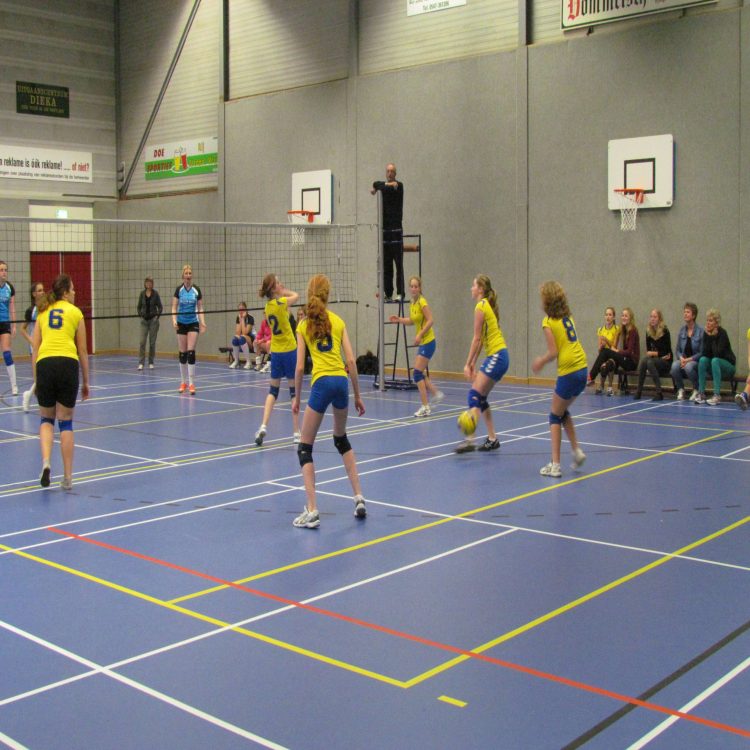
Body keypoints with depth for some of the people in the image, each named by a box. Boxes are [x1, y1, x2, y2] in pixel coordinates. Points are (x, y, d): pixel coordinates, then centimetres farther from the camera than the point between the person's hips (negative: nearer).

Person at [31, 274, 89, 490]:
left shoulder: (43, 312, 18)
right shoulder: (75, 312, 11)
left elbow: (35, 349, 13)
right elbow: (82, 352, 11)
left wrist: (36, 380, 15)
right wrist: (86, 382, 18)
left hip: (44, 364, 2)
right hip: (68, 364, -2)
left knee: (46, 419, 18)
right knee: (66, 422, 7)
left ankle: (46, 461, -6)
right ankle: (67, 477, 9)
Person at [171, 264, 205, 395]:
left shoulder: (197, 290, -1)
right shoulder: (179, 290, -1)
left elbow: (200, 308, 3)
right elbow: (174, 307, 0)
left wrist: (202, 322, -10)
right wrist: (174, 319, -16)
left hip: (193, 323, -1)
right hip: (181, 324, 1)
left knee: (191, 352, -11)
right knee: (182, 353, 4)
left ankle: (191, 383, -10)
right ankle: (183, 382, 15)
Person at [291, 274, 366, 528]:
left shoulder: (304, 324, 8)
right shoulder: (338, 321, 13)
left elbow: (300, 367, 3)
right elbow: (351, 360, 7)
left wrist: (296, 397, 14)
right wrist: (357, 396, 13)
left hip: (321, 383, -4)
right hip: (342, 381, 4)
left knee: (305, 448, 6)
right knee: (341, 439, 26)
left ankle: (311, 511, -5)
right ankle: (359, 498, 19)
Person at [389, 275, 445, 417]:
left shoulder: (422, 302, -15)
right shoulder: (412, 303, 9)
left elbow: (430, 320, -20)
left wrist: (419, 335, -25)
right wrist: (399, 319, 6)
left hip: (428, 342, -9)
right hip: (422, 342, 9)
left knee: (417, 372, -11)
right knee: (419, 373, 13)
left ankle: (425, 407, -7)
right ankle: (436, 393, 29)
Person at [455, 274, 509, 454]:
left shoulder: (481, 306, -11)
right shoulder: (487, 305, 17)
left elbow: (476, 339, -13)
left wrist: (467, 364, -10)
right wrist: (473, 362, 15)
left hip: (496, 357, -10)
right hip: (498, 356, 10)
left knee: (474, 395, -14)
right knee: (481, 398, 14)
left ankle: (470, 440, -22)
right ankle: (492, 439, 17)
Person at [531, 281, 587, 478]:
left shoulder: (548, 321, -8)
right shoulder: (567, 317, 12)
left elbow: (553, 352, -13)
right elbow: (568, 345, 12)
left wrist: (540, 362, 5)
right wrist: (543, 360, 16)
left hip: (568, 373, -7)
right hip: (582, 370, 7)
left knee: (555, 416, 7)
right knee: (563, 411, 26)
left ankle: (555, 465, 5)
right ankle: (577, 451, 19)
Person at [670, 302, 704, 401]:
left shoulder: (700, 331, -9)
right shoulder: (682, 330, 6)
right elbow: (677, 349, 9)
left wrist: (689, 359, -19)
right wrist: (681, 358, -11)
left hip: (696, 361, -4)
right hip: (683, 360, 4)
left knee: (689, 366, -37)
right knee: (675, 366, -30)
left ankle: (697, 390, -9)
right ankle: (680, 390, -6)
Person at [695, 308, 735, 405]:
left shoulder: (722, 333, -19)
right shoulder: (706, 333, -3)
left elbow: (718, 354, -28)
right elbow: (704, 353, -12)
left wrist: (713, 337, -27)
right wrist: (708, 337, -21)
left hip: (728, 366, -5)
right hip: (714, 367, 5)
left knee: (715, 360, -34)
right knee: (703, 359, -24)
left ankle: (717, 395, -37)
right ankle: (701, 394, -23)